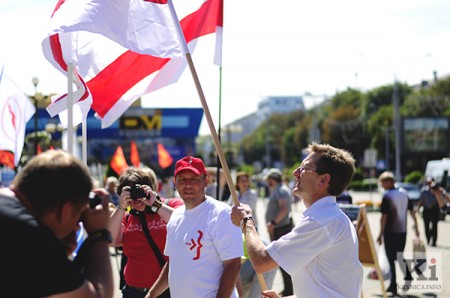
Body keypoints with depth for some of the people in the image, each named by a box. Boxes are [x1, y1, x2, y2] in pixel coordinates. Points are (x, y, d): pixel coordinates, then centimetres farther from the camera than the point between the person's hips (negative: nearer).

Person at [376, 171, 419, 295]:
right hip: (402, 231, 6)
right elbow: (412, 211, 10)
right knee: (399, 256, 21)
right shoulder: (404, 194, 5)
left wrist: (380, 234, -12)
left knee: (391, 258, 2)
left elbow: (384, 216, -16)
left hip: (390, 232, -6)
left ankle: (393, 285, 2)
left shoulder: (387, 196, -13)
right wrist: (416, 226, 20)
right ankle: (408, 276, 8)